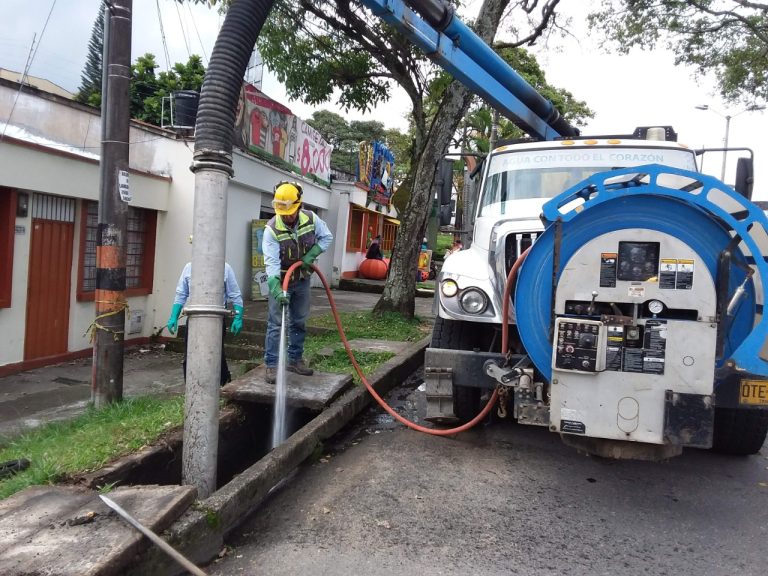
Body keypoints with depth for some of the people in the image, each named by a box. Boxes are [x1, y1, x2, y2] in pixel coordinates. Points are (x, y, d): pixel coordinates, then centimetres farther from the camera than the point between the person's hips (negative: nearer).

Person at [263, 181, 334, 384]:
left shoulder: (310, 218, -12)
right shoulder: (272, 229, -24)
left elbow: (327, 237, 3)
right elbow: (272, 262, -29)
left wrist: (312, 254, -14)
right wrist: (277, 289, -40)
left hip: (302, 280, 5)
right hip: (280, 280, -4)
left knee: (299, 322, 13)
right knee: (275, 323, -6)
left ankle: (295, 360, 26)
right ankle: (272, 365, 0)